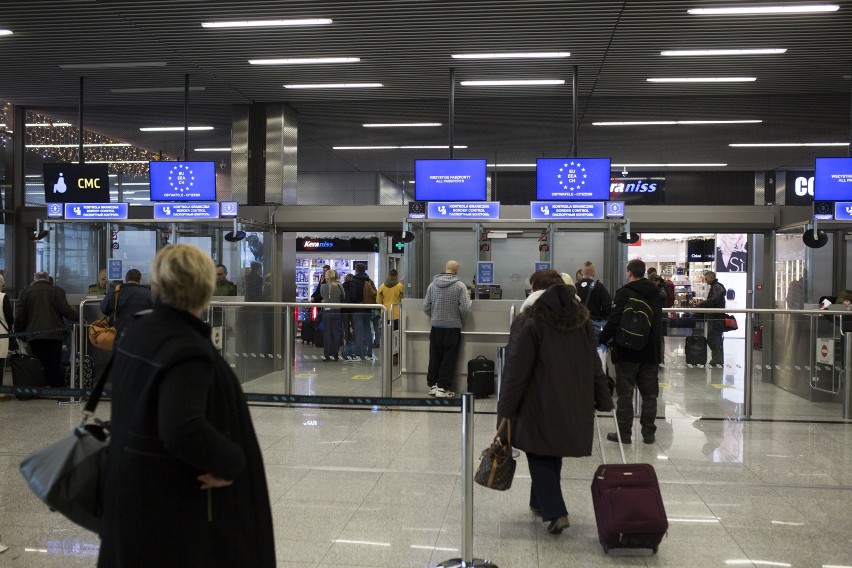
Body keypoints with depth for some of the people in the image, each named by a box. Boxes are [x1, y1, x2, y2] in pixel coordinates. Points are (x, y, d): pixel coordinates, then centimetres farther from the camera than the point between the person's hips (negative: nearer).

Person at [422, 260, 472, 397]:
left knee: (435, 357, 12)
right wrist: (460, 319, 5)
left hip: (435, 326, 3)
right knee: (449, 359, 3)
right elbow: (465, 308, -14)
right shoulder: (460, 286, -9)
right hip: (453, 327, -3)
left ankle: (432, 385, 17)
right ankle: (443, 388, 4)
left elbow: (426, 306, 1)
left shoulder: (433, 285, 1)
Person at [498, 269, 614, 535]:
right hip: (573, 404, 6)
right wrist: (603, 400, 15)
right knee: (554, 455, 20)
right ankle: (540, 502, 35)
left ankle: (555, 512, -5)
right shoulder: (580, 319, 5)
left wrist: (505, 410, -8)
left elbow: (516, 371, -14)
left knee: (539, 457, 6)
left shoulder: (529, 323, -13)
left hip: (540, 404, -6)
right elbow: (593, 364, 9)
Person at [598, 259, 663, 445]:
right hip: (651, 351, 5)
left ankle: (624, 433, 4)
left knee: (625, 393, 2)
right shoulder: (655, 293, 9)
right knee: (649, 393, 10)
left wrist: (602, 339, -7)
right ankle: (648, 433, 14)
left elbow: (615, 319, -17)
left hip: (628, 351, -5)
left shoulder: (625, 292, -12)